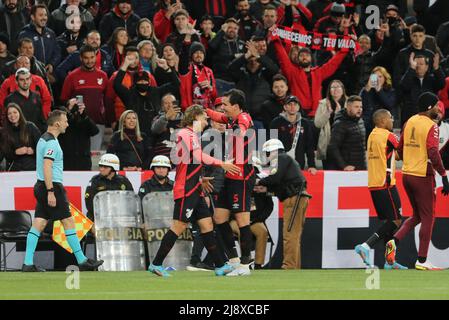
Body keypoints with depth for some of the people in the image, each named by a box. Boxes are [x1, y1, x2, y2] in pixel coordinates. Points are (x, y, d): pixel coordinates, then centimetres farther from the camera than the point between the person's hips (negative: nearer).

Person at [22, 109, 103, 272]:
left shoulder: (44, 139, 16)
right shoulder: (51, 142, -15)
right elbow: (47, 167, -22)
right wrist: (51, 192, -24)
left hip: (42, 186, 10)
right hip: (52, 186, -10)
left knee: (38, 224, 4)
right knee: (68, 222, -2)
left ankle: (28, 263, -2)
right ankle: (82, 261, 3)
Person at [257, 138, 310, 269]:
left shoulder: (280, 158, -1)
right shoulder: (287, 159, 27)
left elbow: (275, 178, -15)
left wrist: (260, 182, 1)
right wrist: (265, 188, 12)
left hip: (294, 199, -10)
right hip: (299, 197, 10)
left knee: (290, 234, -12)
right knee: (294, 235, 11)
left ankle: (289, 266, -15)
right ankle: (295, 267, 13)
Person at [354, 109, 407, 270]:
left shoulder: (372, 135, 14)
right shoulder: (387, 136, -11)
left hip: (373, 184, 9)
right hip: (386, 184, -9)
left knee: (387, 221, 12)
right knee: (395, 221, -6)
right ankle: (366, 246, -19)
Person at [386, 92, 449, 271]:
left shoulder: (410, 122, 10)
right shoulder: (431, 126, -13)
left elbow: (400, 149, 16)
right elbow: (433, 154, -22)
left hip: (407, 175, 7)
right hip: (423, 177, -7)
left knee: (417, 216, 20)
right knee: (427, 218, 2)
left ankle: (394, 241, 0)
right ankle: (422, 261, 2)